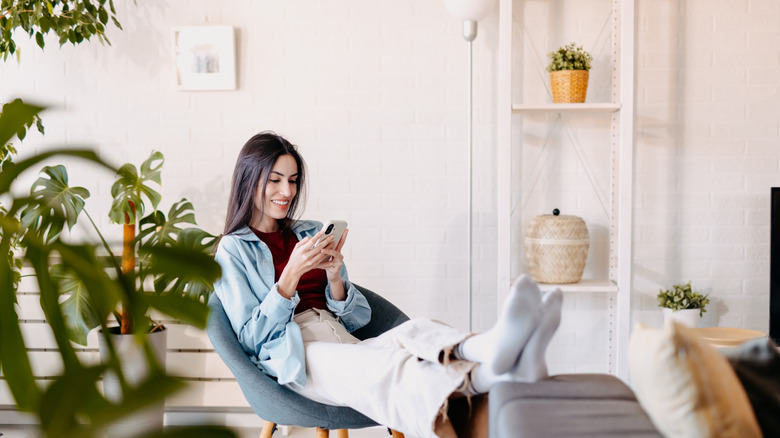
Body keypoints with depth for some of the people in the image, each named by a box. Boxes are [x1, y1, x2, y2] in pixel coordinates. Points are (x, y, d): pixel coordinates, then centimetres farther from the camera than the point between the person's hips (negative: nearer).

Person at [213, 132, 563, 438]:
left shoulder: (312, 234, 23)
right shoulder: (232, 251, 10)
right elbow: (252, 338, -1)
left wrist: (334, 276, -1)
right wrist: (292, 274, -11)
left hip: (346, 345, 5)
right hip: (294, 359, -5)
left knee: (416, 332, -31)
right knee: (383, 368, -38)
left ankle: (491, 349, -64)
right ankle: (490, 372, -67)